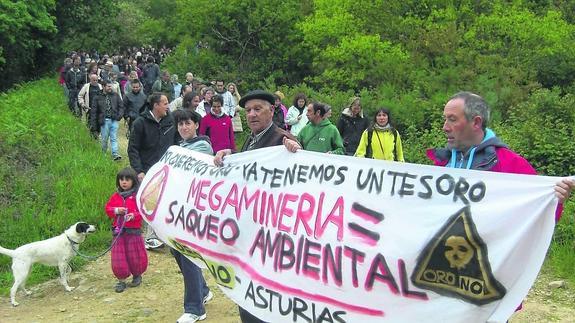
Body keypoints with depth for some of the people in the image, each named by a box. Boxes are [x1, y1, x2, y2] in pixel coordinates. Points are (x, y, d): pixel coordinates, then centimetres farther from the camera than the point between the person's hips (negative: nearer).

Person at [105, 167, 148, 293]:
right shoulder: (115, 196, 7)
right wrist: (116, 210, -10)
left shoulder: (138, 196, -5)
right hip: (118, 231, 3)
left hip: (134, 230, -3)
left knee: (134, 255, 7)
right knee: (118, 257, 1)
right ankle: (121, 280, 11)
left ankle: (137, 275, 30)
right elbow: (108, 208, 9)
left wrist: (134, 215, -23)